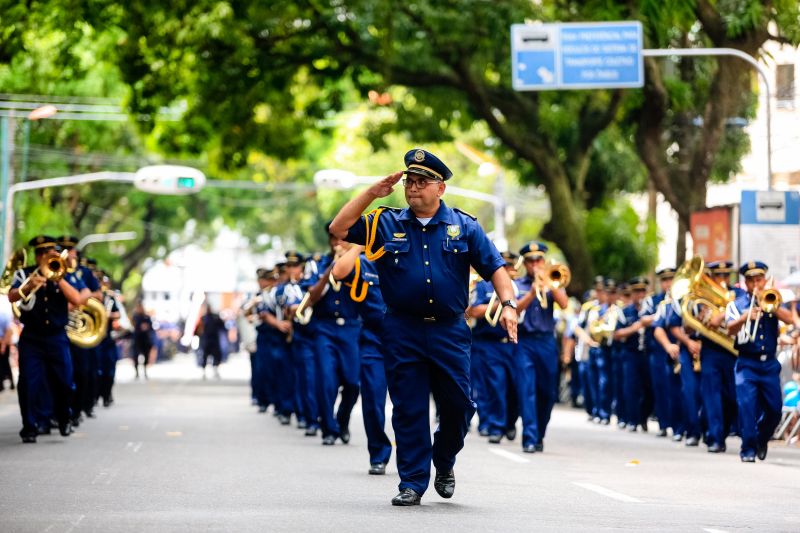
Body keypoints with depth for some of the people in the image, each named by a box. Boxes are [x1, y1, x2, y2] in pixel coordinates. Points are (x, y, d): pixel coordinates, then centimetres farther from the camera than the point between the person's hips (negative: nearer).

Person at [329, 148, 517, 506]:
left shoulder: (463, 227, 6)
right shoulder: (385, 224, 7)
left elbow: (495, 268, 3)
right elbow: (339, 229, -2)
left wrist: (508, 304, -12)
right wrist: (372, 194, -7)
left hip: (450, 332, 0)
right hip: (402, 332, 0)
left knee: (457, 404, 2)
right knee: (408, 409, 0)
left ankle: (444, 463, 29)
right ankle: (412, 483, 6)